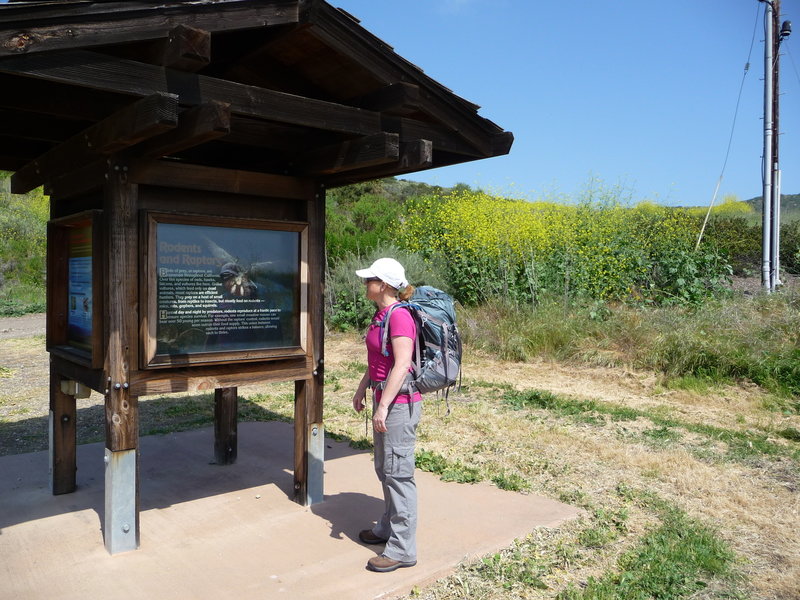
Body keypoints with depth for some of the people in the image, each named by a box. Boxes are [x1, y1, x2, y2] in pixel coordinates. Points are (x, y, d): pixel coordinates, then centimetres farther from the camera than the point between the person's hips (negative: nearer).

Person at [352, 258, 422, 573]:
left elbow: (402, 364, -24)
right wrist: (362, 389, 25)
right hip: (384, 398, 10)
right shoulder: (381, 314, 11)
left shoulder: (400, 316, -18)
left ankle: (402, 549, 9)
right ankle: (388, 527, 38)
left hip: (399, 402, -10)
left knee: (398, 471, -2)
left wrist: (384, 406, -24)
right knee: (384, 468, 20)